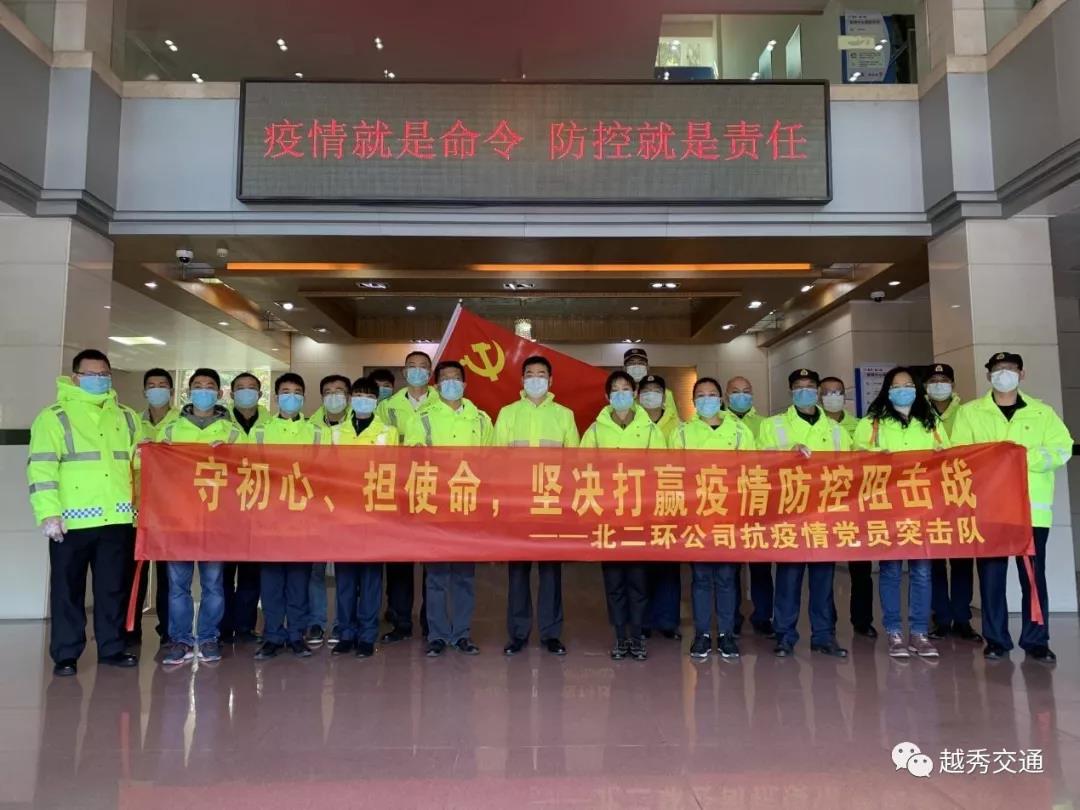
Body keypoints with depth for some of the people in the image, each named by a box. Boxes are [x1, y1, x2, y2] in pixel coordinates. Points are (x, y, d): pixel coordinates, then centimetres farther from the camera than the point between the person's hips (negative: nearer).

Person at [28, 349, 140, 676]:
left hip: (117, 519, 4)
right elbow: (41, 468, -7)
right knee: (68, 589, 6)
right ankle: (66, 655, 17)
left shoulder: (127, 418, 15)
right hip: (73, 520, -4)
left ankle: (111, 648, 21)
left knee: (113, 588, 10)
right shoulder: (54, 417, 0)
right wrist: (48, 513, -16)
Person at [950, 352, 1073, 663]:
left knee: (1033, 575, 3)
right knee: (991, 574, 3)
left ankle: (1036, 640, 15)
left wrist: (1026, 456, -15)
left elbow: (1061, 449, 0)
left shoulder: (1042, 412, 11)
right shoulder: (970, 412, 8)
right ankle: (996, 639, 13)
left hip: (1032, 507, 1)